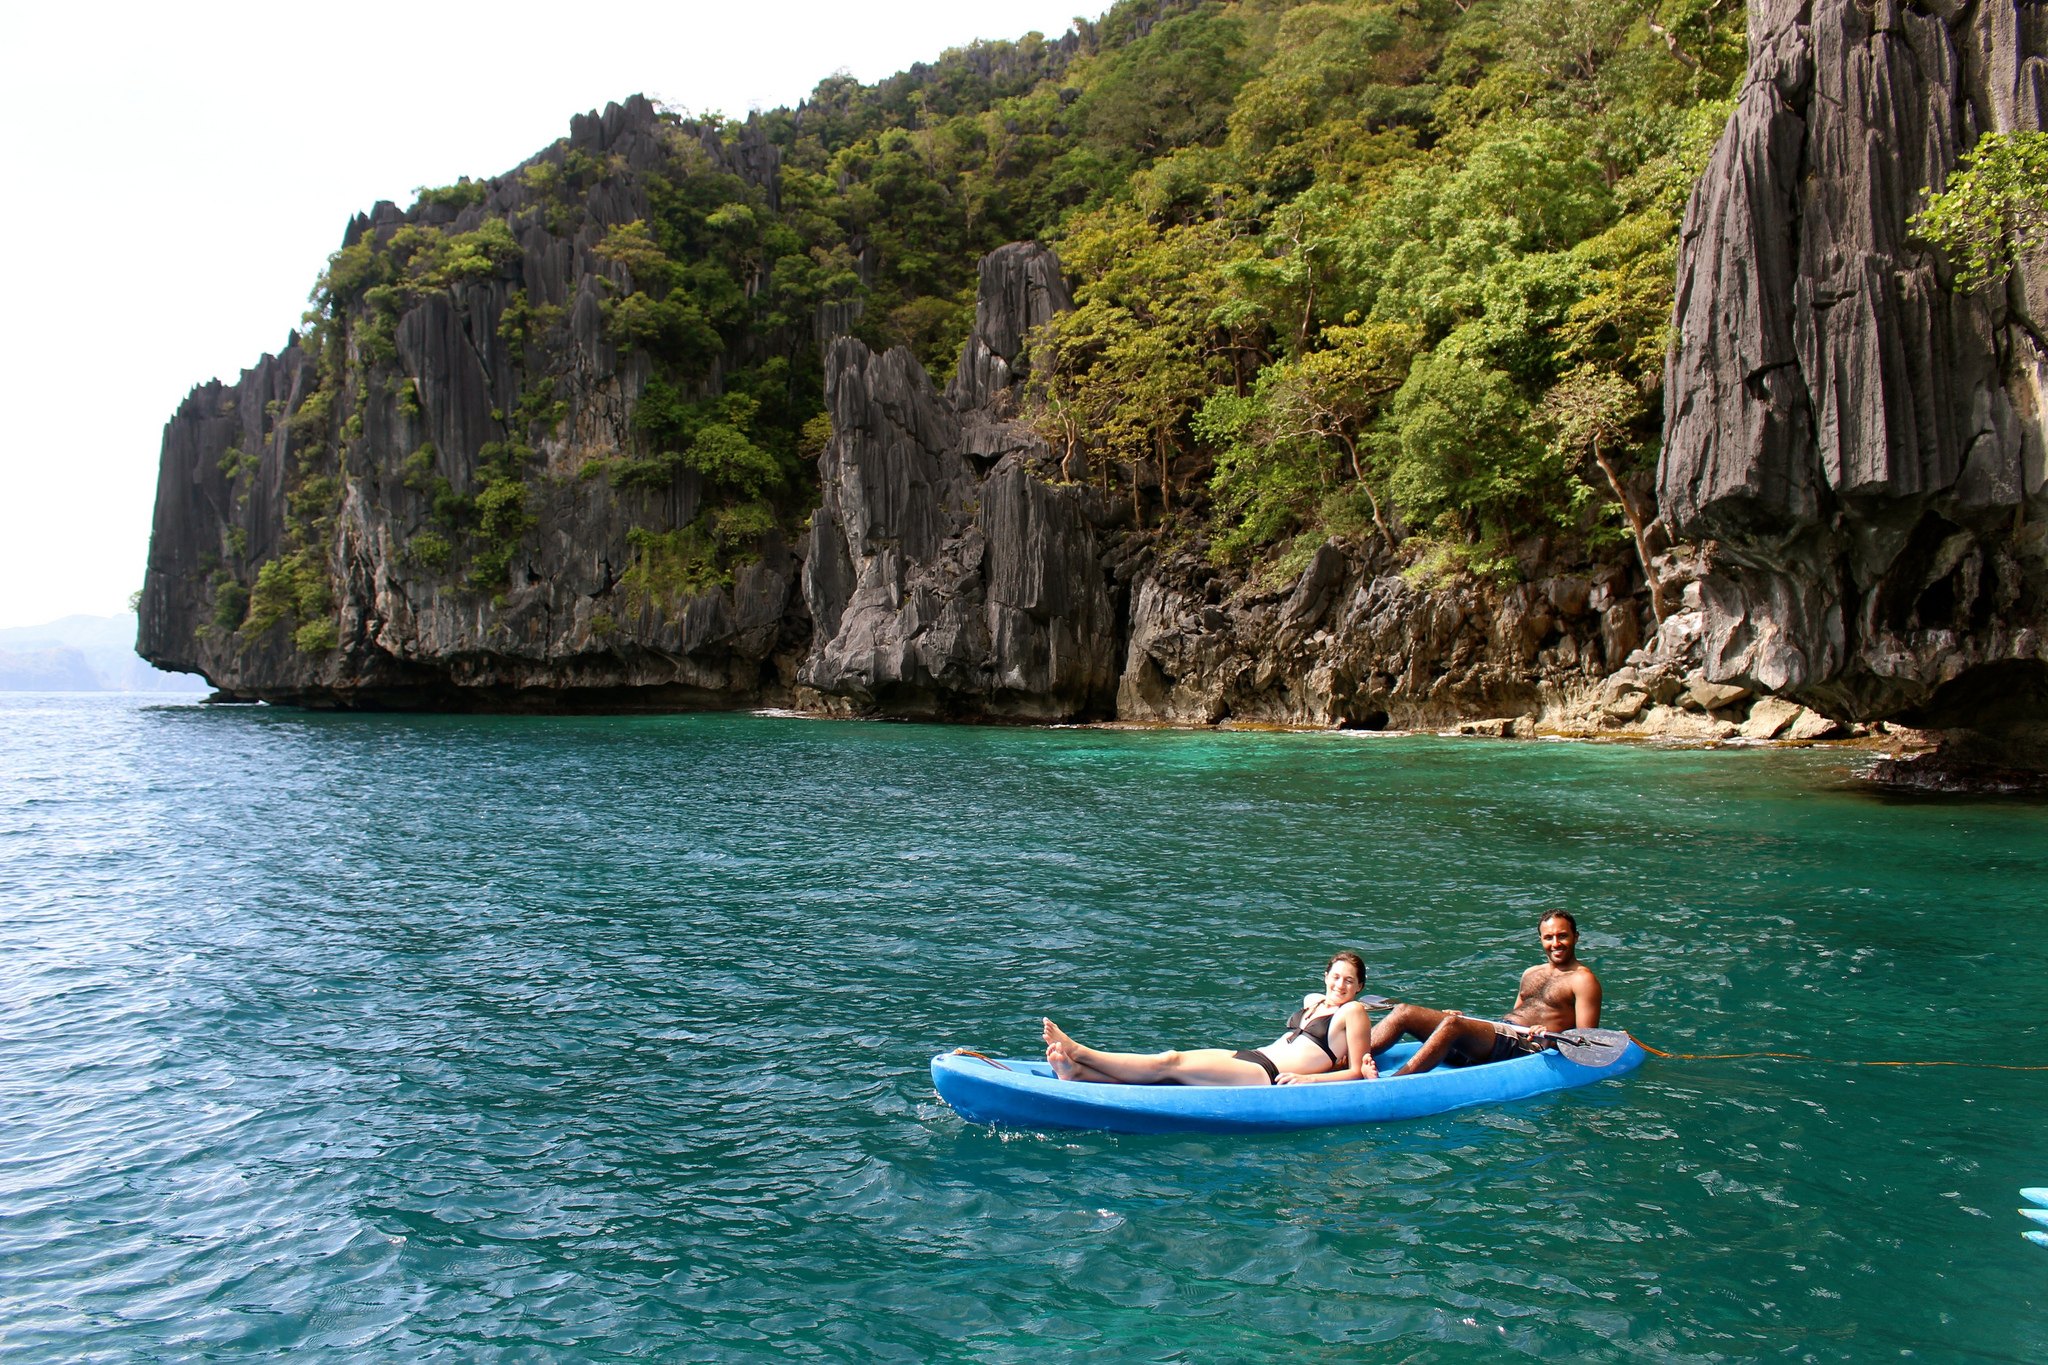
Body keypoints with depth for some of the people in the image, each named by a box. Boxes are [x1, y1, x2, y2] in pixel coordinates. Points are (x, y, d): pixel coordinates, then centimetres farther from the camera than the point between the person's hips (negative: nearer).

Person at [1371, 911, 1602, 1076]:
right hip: (1499, 1034, 8)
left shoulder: (1582, 979, 5)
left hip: (1526, 1047, -8)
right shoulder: (1531, 973, 27)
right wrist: (1464, 1020, 16)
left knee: (1451, 1024, -36)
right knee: (1403, 1013, -8)